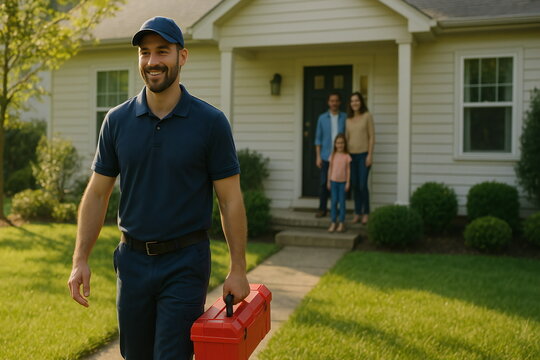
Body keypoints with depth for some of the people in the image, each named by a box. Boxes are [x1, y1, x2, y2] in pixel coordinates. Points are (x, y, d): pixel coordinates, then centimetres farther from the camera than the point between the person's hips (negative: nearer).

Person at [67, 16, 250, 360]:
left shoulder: (211, 122, -7)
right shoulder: (118, 121, 1)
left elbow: (230, 199, -5)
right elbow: (97, 193, 6)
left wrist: (238, 269, -7)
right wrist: (80, 260, 0)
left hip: (185, 264, -3)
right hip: (133, 261, 4)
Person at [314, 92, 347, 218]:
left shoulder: (345, 118, 3)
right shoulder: (322, 118, 6)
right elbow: (318, 138, 6)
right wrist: (318, 156, 0)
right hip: (326, 157, 1)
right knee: (324, 183, 3)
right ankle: (322, 209, 13)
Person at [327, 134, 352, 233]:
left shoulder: (347, 156, -3)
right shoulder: (333, 155, 3)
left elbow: (348, 170, -1)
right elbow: (330, 168, 8)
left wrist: (348, 182, -4)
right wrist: (328, 181, 7)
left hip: (342, 182, -2)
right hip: (333, 181, 2)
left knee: (342, 202, 2)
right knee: (334, 201, 3)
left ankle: (341, 223, 8)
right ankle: (333, 222, 8)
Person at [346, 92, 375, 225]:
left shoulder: (367, 116, -3)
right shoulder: (348, 119, 10)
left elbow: (372, 136, -6)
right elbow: (347, 138, 12)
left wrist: (370, 155, -11)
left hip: (364, 154, -4)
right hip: (352, 155, 4)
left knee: (363, 185, -9)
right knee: (355, 185, 5)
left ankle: (366, 213, 5)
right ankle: (357, 213, 14)